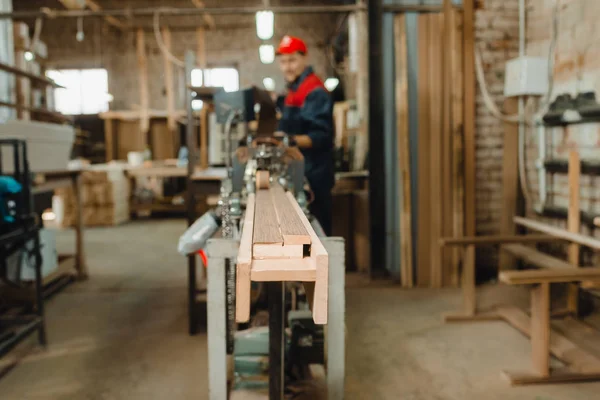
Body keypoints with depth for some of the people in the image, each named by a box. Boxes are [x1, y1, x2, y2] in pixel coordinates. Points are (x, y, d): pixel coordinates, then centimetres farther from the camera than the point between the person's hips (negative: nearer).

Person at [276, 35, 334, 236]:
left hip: (313, 174, -10)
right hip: (300, 172, 10)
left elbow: (320, 136, -22)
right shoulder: (295, 90, 18)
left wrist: (291, 140, -35)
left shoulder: (315, 92, -14)